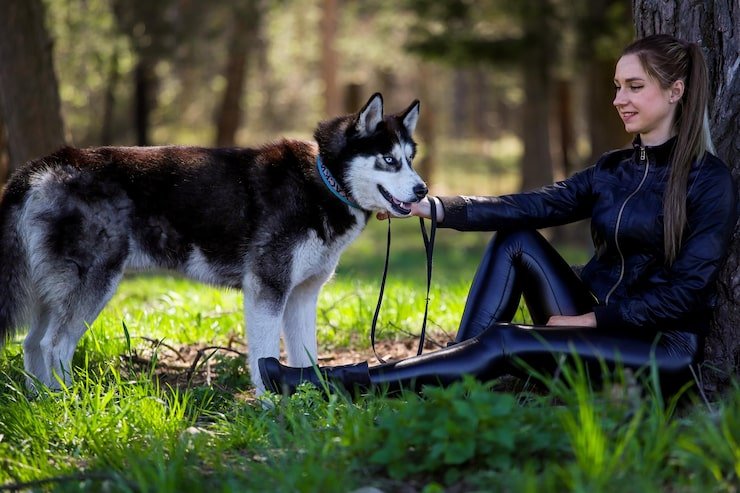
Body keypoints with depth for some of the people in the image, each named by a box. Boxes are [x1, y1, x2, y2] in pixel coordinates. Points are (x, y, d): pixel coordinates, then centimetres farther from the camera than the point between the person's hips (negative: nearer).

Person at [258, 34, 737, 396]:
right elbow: (531, 206, -3)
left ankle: (332, 382, -24)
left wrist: (591, 319, -15)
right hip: (599, 326, 7)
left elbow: (688, 290, -14)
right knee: (516, 239, -8)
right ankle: (461, 382, -19)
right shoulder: (612, 170, 11)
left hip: (666, 348, -7)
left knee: (503, 343, -24)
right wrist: (430, 206, -14)